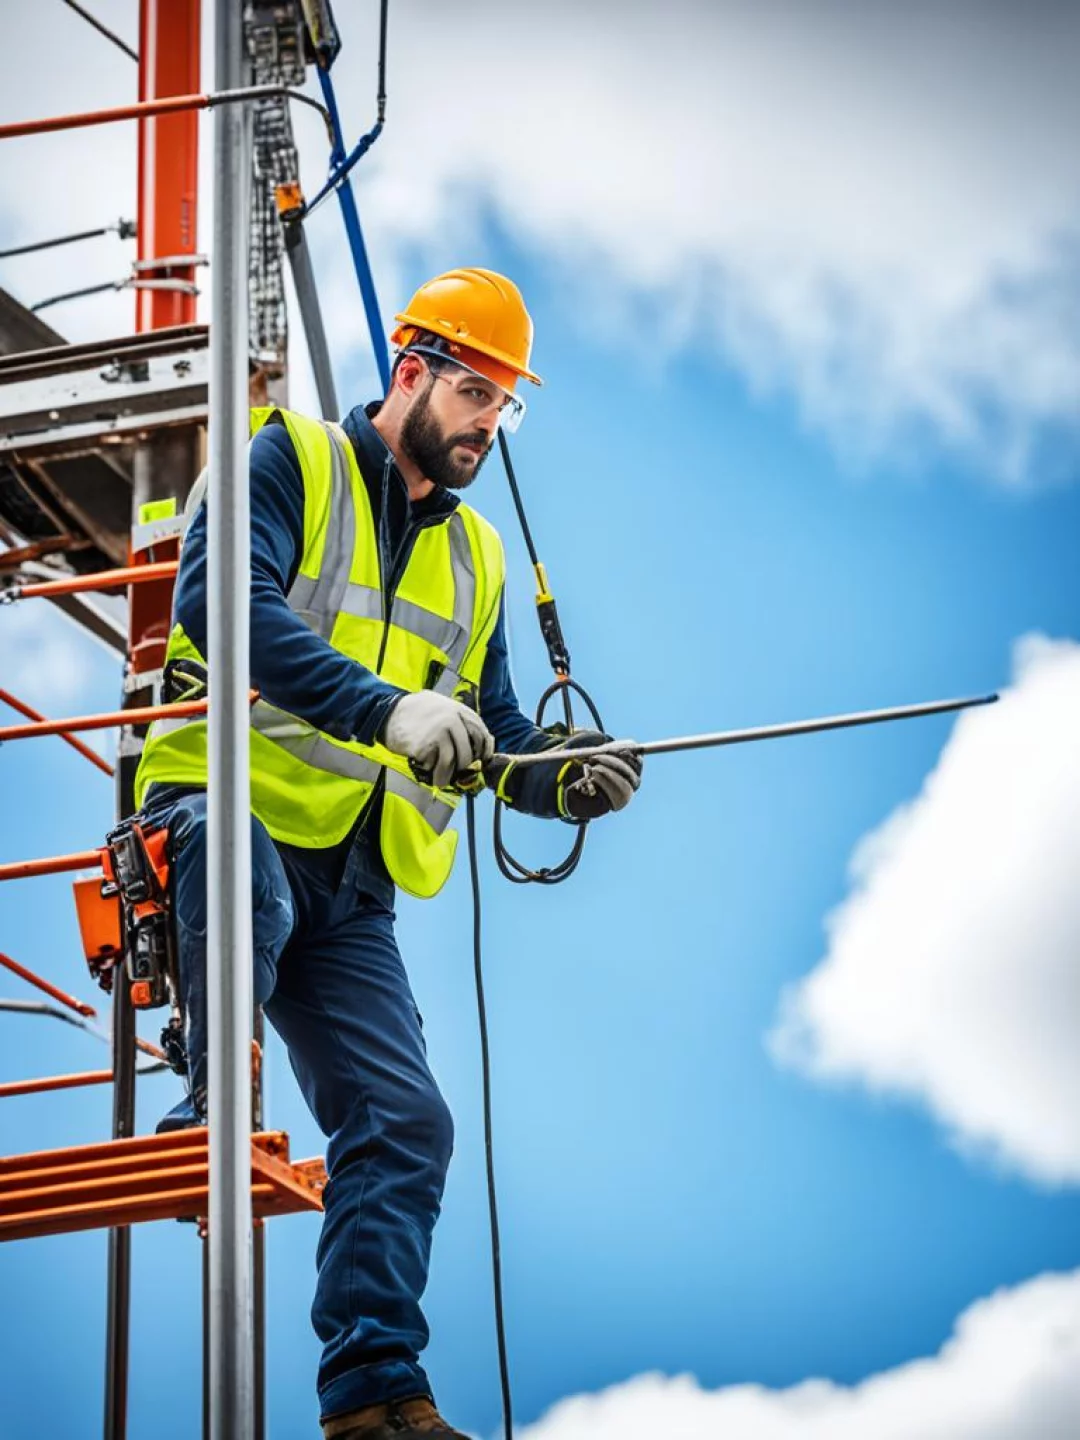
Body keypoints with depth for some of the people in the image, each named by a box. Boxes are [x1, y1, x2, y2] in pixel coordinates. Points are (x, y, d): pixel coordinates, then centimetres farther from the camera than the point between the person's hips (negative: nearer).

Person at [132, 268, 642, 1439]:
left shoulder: (473, 555, 23)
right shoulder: (292, 462, 1)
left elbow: (492, 732, 21)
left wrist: (563, 781, -4)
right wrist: (386, 708, -31)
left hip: (351, 888, 6)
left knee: (402, 1124, -4)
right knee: (250, 888, -43)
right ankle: (208, 1113, -25)